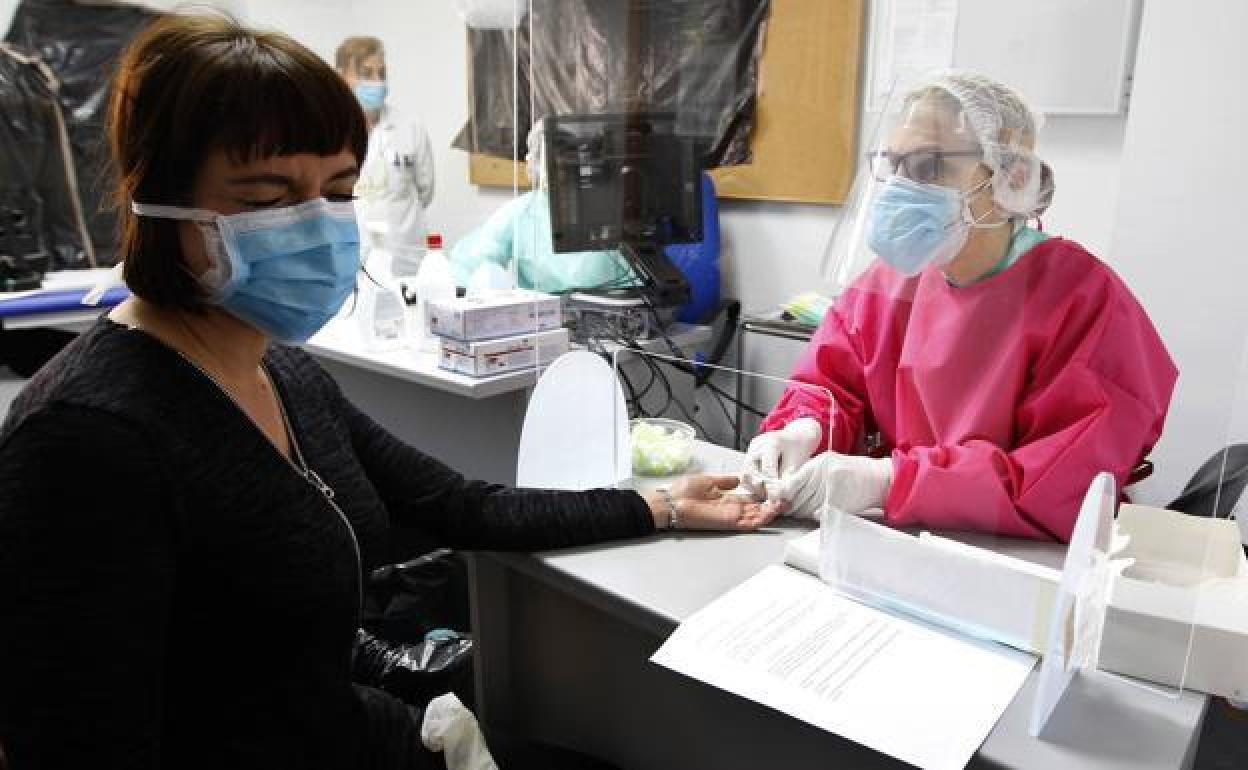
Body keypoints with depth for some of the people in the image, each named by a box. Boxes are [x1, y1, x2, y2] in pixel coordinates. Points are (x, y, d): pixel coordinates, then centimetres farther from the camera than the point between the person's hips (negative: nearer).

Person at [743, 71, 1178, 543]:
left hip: (1018, 559, -5)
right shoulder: (888, 277, 4)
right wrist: (803, 432, -14)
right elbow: (833, 383, 9)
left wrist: (890, 481, -27)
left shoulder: (1083, 300, -13)